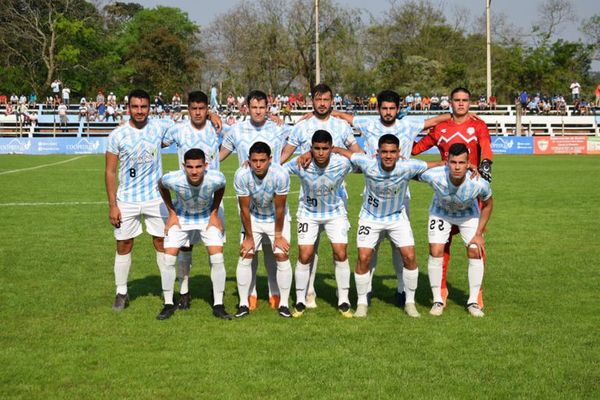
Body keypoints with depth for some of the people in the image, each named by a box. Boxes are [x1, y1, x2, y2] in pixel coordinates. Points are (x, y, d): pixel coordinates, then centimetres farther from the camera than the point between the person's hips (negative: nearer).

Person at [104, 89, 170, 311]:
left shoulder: (159, 129, -1)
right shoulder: (118, 135, -5)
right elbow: (110, 171, -2)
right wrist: (112, 205, -7)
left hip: (155, 198, 1)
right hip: (126, 200, -1)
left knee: (162, 243, 6)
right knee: (123, 245, 4)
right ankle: (121, 293, 15)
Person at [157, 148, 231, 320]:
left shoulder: (216, 178, -31)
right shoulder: (173, 179, -33)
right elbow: (161, 185, -6)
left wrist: (214, 213, -5)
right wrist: (172, 213, -6)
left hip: (207, 218, 0)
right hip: (181, 218, 0)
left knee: (217, 258, -11)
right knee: (168, 259, -8)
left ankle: (218, 305, 1)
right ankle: (168, 304, 8)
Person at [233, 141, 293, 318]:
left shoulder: (281, 175, -32)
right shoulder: (242, 175, -27)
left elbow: (279, 208, -20)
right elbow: (244, 209, -17)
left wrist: (278, 235, -11)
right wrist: (249, 237, -10)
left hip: (277, 218, -1)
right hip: (253, 218, 1)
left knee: (282, 256, -10)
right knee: (245, 256, -6)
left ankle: (284, 304, 2)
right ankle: (243, 304, 4)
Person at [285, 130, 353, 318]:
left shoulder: (342, 163, -23)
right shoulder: (300, 164, -25)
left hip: (335, 212, 1)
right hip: (309, 213, 0)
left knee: (341, 254, -7)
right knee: (304, 256, -5)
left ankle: (343, 301, 7)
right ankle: (300, 302, 11)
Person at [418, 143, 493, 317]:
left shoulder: (479, 183, -38)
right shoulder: (434, 176, -40)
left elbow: (487, 204, -15)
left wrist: (479, 234, -12)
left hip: (469, 214, 0)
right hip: (440, 212, 0)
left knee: (475, 252, -8)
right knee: (435, 252, -11)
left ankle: (473, 301, 7)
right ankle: (437, 300, 6)